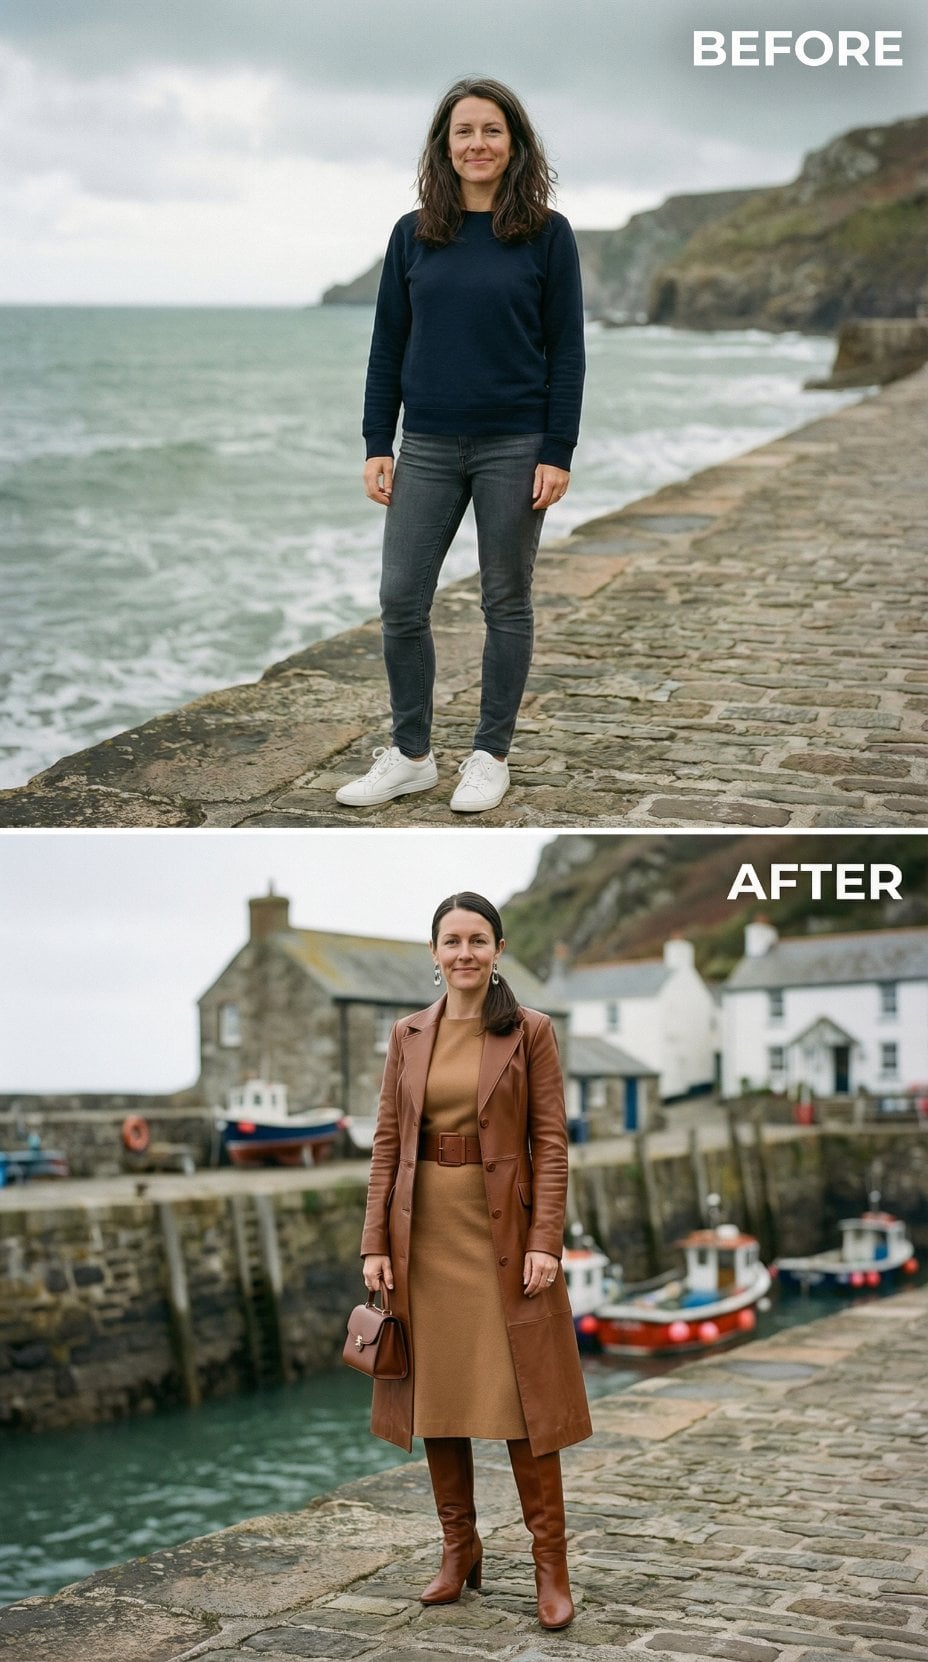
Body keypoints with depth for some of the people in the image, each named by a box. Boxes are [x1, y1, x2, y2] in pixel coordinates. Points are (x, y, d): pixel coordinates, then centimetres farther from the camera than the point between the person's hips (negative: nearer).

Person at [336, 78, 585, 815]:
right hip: (428, 447, 3)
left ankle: (492, 756, 19)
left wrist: (558, 453, -10)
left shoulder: (546, 234, -3)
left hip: (514, 447, -3)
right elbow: (388, 344, 7)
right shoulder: (413, 234, 5)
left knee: (506, 603, 7)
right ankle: (410, 754, 17)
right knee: (401, 601, 2)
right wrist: (377, 445, 2)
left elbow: (567, 349, -4)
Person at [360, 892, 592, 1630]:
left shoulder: (531, 1031, -3)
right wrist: (376, 1244, 0)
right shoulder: (408, 1035, 6)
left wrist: (544, 1241, -14)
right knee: (435, 1397, 9)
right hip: (426, 1234, 4)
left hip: (504, 1234, -3)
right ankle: (459, 1548, 23)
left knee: (524, 1400, -2)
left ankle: (551, 1563, 8)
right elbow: (387, 1144, 6)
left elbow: (551, 1144, -6)